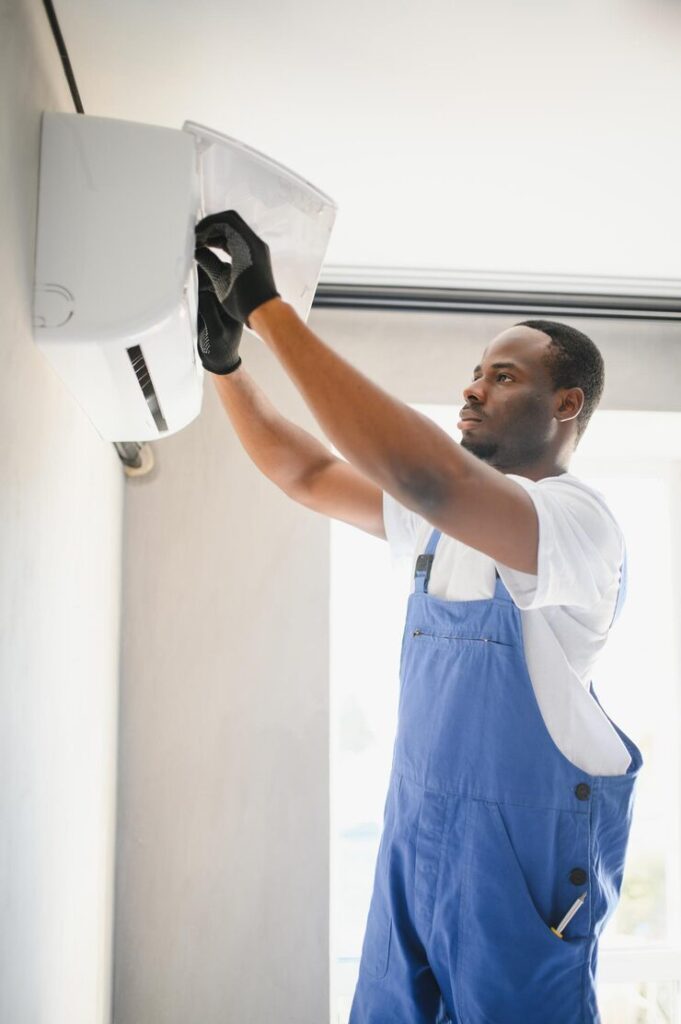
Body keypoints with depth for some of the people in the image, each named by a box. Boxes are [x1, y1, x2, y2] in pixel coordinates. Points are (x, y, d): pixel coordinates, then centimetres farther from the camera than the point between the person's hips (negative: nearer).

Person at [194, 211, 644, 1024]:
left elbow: (427, 475, -35)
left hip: (521, 857, -7)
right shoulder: (448, 518, 10)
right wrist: (224, 362, -2)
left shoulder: (579, 518, -17)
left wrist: (268, 308, -32)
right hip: (413, 836, 7)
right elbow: (307, 475, 10)